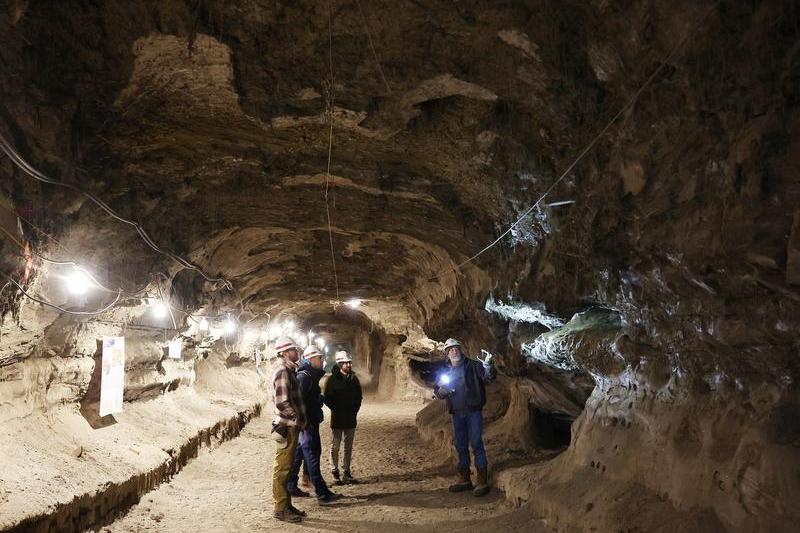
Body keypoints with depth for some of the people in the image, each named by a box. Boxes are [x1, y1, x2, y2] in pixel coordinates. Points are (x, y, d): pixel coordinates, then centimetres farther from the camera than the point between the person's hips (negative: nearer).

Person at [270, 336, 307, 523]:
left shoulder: (290, 370, 14)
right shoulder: (283, 371, -16)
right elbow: (281, 403, -23)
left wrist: (300, 419, 14)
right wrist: (298, 419, -13)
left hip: (292, 427, 10)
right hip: (287, 427, -10)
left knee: (286, 467, 15)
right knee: (282, 468, -2)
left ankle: (287, 505, 24)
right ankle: (281, 509, 5)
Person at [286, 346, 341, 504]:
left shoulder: (311, 375, 16)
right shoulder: (304, 376, -16)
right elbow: (299, 400, -23)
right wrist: (305, 421, -25)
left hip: (310, 422, 10)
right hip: (307, 423, -10)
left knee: (299, 453, 16)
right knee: (312, 455, -9)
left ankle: (291, 486, 26)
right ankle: (322, 493, -9)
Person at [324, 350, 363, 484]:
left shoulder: (354, 378, 8)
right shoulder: (333, 379, -7)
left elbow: (359, 396, 15)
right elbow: (328, 399, -7)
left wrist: (355, 409, 5)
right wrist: (336, 409, -9)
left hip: (351, 418, 5)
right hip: (337, 418, -5)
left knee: (349, 446, 10)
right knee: (335, 446, 1)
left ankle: (346, 471, 18)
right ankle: (335, 472, 10)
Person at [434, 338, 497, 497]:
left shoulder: (473, 365, -3)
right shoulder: (445, 371, 10)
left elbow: (490, 377, -13)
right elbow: (437, 392, 14)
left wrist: (487, 365, -34)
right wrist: (441, 391, -10)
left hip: (473, 411, -5)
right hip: (457, 414, 5)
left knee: (476, 444, -9)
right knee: (460, 446, 12)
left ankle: (482, 481, -6)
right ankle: (464, 479, 22)